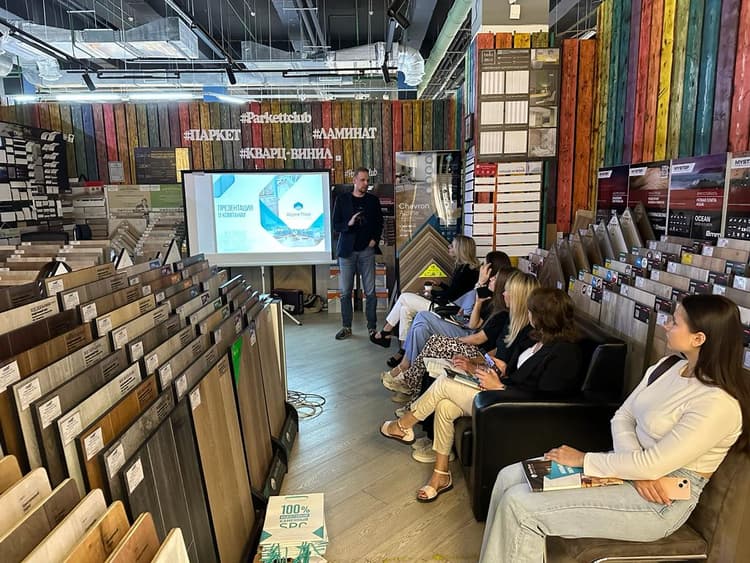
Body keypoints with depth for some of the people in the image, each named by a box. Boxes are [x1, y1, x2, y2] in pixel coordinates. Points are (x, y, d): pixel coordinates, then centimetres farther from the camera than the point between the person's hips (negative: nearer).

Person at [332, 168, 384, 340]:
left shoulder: (373, 200, 8)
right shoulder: (342, 199, 4)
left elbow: (379, 223, 16)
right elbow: (336, 225, 2)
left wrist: (375, 239, 0)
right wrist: (349, 224, -17)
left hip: (367, 250, 1)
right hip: (347, 250, 0)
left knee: (370, 291, 0)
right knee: (345, 292, 2)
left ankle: (372, 327, 9)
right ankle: (346, 327, 12)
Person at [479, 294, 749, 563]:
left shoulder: (719, 403, -23)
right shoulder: (669, 367, 4)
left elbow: (653, 465, -26)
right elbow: (622, 417, 4)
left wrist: (583, 459, -16)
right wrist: (638, 469, -15)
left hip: (661, 503, -8)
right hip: (630, 467, 8)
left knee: (520, 505, -19)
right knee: (510, 477, -2)